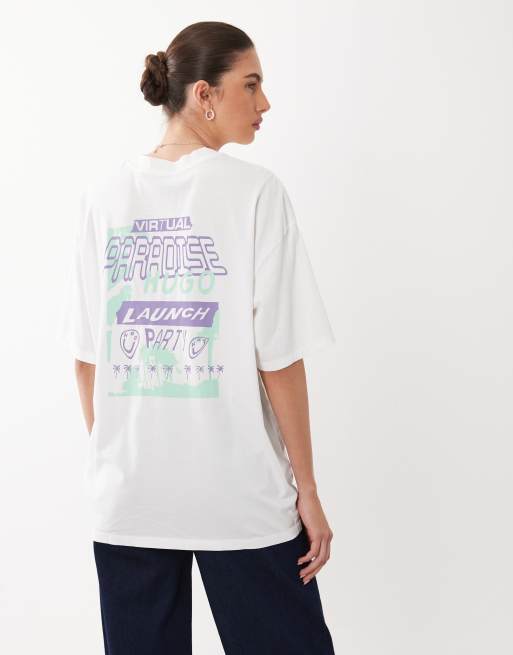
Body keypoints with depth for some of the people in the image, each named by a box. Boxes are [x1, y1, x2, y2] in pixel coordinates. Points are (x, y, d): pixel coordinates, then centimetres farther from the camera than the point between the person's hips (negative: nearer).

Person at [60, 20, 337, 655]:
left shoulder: (103, 195, 1)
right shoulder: (254, 191, -10)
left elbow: (86, 358, 4)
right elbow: (278, 360, -10)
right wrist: (308, 489, -2)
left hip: (125, 497, 4)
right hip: (242, 495, -4)